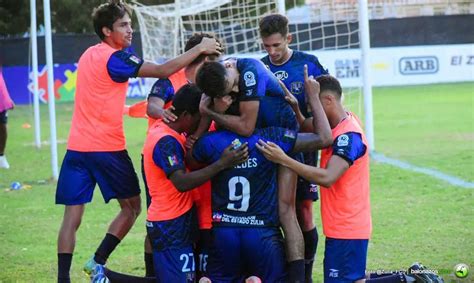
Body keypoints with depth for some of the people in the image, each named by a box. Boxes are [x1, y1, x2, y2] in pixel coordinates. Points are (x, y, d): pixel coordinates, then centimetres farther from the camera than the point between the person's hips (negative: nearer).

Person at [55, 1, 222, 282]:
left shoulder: (90, 54, 13)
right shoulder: (114, 58, -12)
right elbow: (163, 71, -16)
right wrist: (200, 48, -10)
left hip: (77, 148, 7)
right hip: (107, 149, -7)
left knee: (72, 217, 2)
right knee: (132, 206, 12)